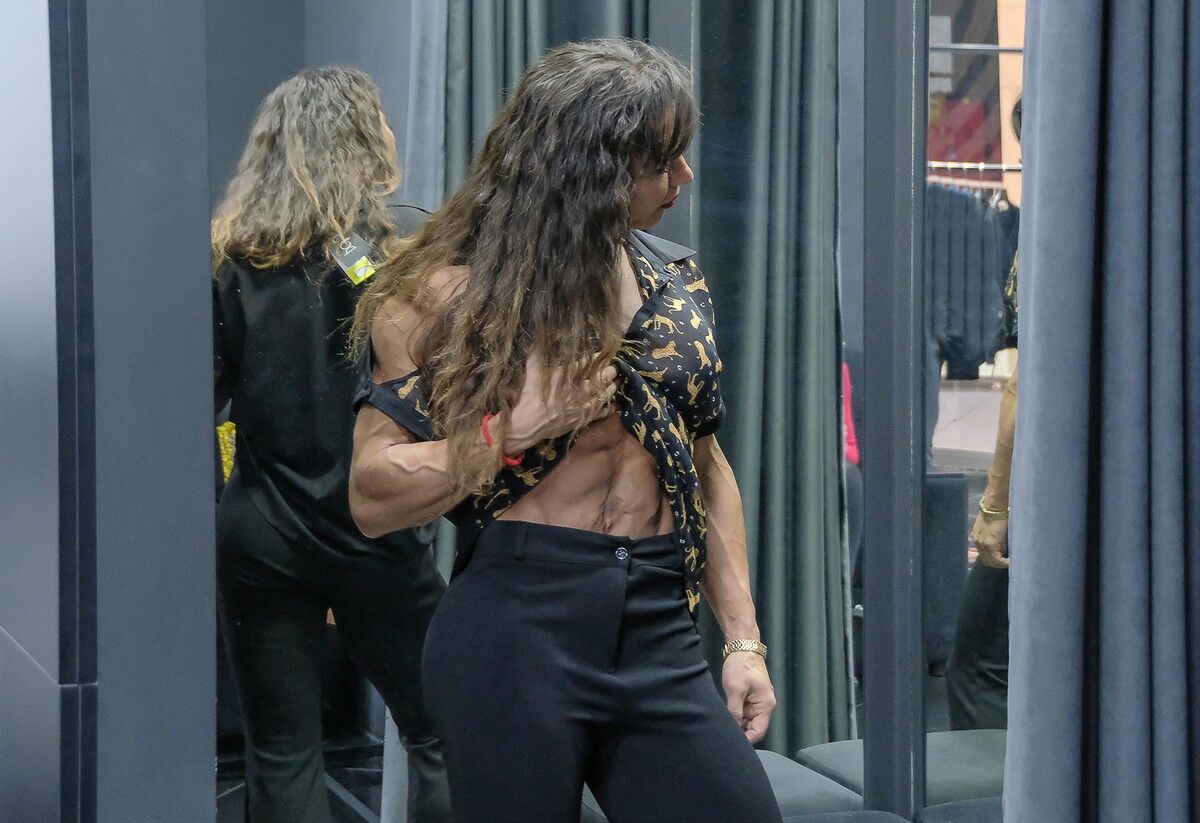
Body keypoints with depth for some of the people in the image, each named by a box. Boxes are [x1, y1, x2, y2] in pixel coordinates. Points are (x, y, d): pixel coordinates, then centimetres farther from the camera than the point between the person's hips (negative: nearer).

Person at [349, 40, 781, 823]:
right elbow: (374, 497, -6)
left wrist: (744, 638, 10)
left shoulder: (676, 281, 9)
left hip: (659, 630, 4)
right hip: (517, 634, -4)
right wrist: (513, 430, -18)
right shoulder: (453, 291, -5)